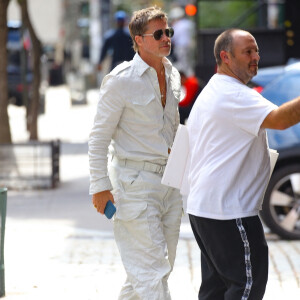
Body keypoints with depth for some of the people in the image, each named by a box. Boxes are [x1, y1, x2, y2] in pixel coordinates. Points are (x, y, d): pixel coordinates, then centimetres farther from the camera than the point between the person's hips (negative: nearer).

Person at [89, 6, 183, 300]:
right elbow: (98, 137, -10)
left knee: (161, 266, 12)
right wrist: (99, 187, -14)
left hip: (168, 179, 8)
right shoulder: (121, 80, -13)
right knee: (153, 270, -10)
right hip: (134, 181, -8)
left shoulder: (172, 75, 9)